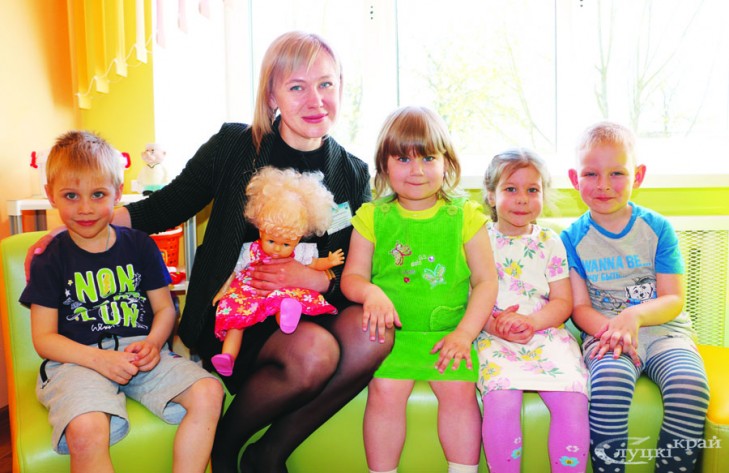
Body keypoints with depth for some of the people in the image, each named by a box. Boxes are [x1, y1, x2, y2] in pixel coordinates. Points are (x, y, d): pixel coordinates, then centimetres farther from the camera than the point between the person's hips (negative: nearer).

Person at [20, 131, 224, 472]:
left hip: (140, 353, 3)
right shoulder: (50, 259, 3)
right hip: (78, 360, -2)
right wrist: (99, 358, -16)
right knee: (85, 432, -33)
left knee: (208, 392, -19)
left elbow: (165, 307, 12)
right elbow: (44, 337, 1)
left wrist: (153, 343, -11)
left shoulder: (140, 245, 9)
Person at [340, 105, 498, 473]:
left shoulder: (465, 216, 5)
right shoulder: (372, 217, 5)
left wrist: (464, 333, -7)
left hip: (448, 333, 1)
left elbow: (486, 281, 4)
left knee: (459, 390, -17)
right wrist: (371, 292, -18)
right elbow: (351, 276, 5)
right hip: (390, 331, 0)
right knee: (385, 390, -18)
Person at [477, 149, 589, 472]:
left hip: (547, 334, 2)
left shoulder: (550, 242, 12)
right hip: (494, 338, -2)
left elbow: (563, 302, 8)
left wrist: (530, 320, -12)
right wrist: (493, 324, -17)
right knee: (501, 400, -29)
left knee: (573, 402, -22)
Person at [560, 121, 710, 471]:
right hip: (604, 333, -1)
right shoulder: (572, 238, 3)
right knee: (609, 381, -34)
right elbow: (580, 307, 1)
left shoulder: (658, 228, 4)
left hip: (662, 329, 2)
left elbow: (674, 300, -1)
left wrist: (634, 315, -22)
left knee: (690, 386, -29)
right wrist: (609, 329, -21)